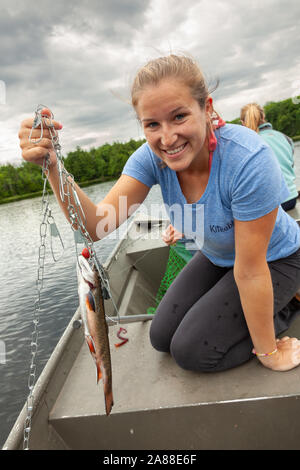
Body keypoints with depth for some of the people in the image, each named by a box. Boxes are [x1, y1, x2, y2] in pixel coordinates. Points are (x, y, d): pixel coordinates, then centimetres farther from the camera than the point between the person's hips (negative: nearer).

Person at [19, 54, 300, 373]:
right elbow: (96, 226, -29)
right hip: (216, 257, 6)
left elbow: (251, 271, -30)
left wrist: (268, 352, -18)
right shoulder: (152, 158, -20)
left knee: (191, 350, -9)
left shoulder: (248, 159, -37)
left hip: (273, 260, -5)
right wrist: (52, 166, -45)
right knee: (162, 337, 7)